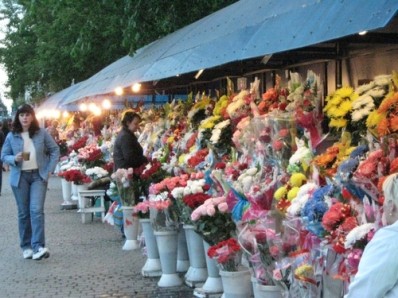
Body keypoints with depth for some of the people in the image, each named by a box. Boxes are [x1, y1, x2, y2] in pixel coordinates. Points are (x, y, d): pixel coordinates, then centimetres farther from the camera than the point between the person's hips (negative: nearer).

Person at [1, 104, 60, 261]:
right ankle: (26, 247, 16)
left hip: (38, 175, -1)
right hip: (20, 177, 1)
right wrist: (14, 159, -17)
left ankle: (38, 246, -16)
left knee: (37, 210, -14)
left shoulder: (42, 133, -1)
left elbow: (55, 150, 6)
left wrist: (49, 169, -1)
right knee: (23, 212, 7)